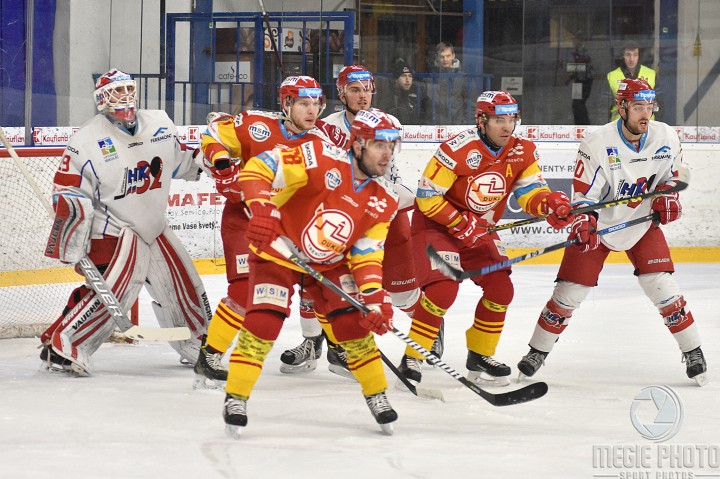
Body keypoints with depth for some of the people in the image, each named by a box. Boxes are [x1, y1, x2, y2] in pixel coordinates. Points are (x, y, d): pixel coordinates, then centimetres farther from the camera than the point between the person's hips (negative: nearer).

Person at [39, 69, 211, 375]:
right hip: (114, 232, -7)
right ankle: (60, 346, -18)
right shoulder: (87, 142, -14)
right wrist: (74, 251, -17)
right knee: (113, 291, -23)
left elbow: (179, 160, 25)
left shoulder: (160, 125, 4)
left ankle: (201, 348, 32)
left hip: (155, 228, 7)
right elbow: (69, 199, -15)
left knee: (184, 285, 12)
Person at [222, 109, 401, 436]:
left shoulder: (385, 201, -8)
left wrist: (375, 297, -18)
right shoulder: (322, 160, -27)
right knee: (263, 324, -16)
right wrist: (262, 210, -42)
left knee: (354, 324, -4)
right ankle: (236, 396, -3)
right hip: (279, 253, -5)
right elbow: (257, 168, -28)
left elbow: (367, 255, -5)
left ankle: (376, 394, 15)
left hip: (330, 264, 5)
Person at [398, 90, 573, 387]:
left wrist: (550, 203, -31)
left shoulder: (522, 152, -7)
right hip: (436, 225, -7)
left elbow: (530, 193, -9)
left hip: (480, 228, 7)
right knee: (443, 288, -23)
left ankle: (479, 357, 19)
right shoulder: (457, 150, -26)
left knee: (501, 289, 0)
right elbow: (428, 197, -22)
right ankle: (410, 361, -13)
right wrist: (460, 224, -24)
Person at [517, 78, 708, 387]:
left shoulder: (665, 138, -11)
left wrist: (668, 196, -10)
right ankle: (538, 352, 12)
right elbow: (583, 193, -19)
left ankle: (692, 352, 3)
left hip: (642, 222, 2)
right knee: (570, 290, -4)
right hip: (599, 223, -2)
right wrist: (583, 222, -36)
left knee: (662, 287, -11)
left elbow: (672, 173, 9)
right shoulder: (597, 145, -23)